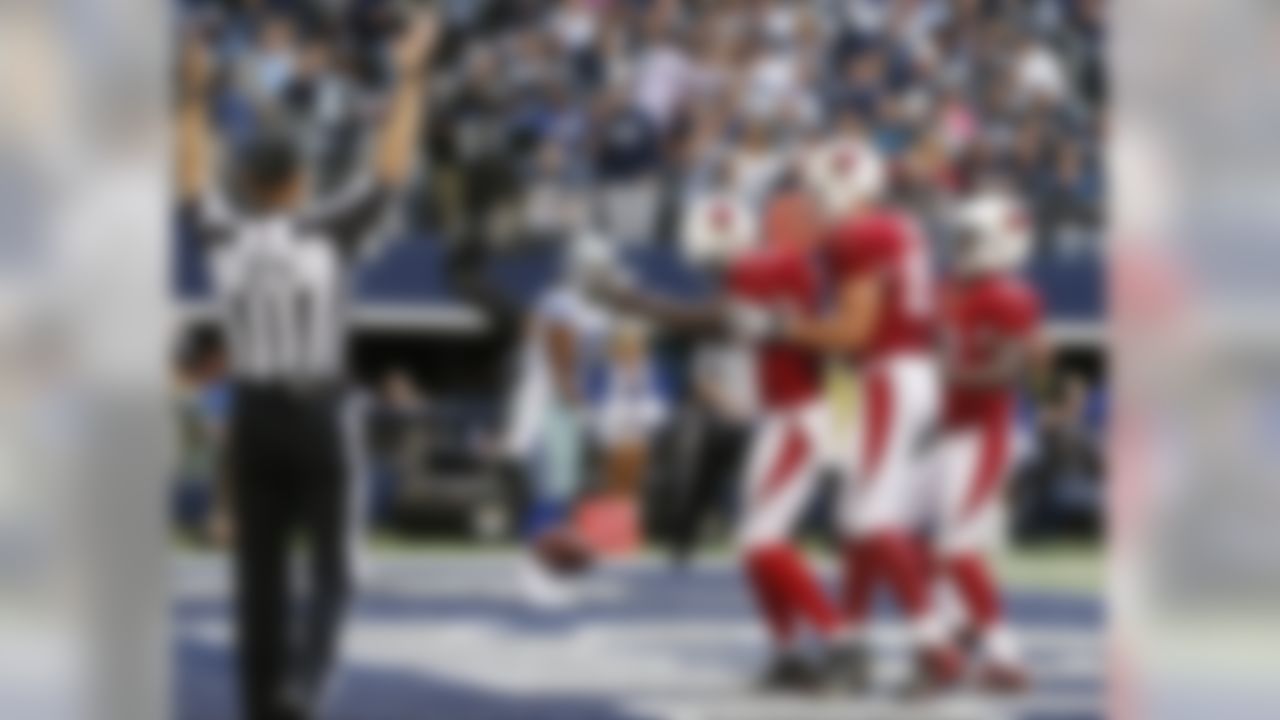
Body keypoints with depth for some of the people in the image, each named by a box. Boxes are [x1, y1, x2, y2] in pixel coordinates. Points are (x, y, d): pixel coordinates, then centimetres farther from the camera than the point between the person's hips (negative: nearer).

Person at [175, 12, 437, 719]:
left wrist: (194, 97, 29)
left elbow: (191, 188, 21)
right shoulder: (323, 232, -8)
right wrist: (409, 78, 1)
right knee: (329, 571, 6)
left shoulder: (225, 237, 1)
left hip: (251, 419, 3)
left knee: (259, 578, 8)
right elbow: (390, 172, -4)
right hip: (313, 422, -3)